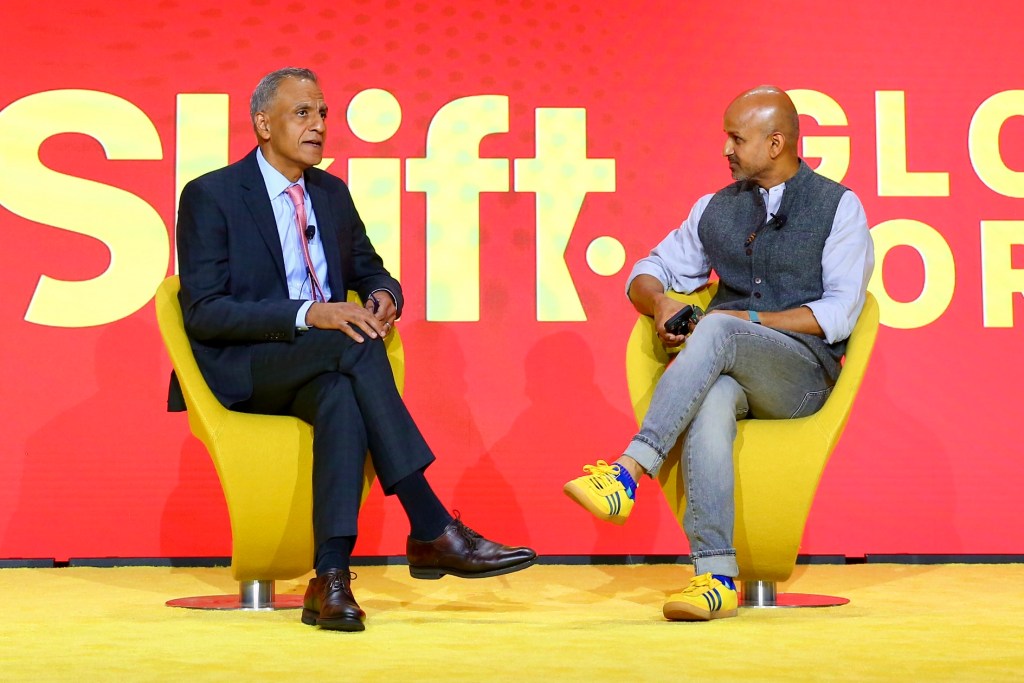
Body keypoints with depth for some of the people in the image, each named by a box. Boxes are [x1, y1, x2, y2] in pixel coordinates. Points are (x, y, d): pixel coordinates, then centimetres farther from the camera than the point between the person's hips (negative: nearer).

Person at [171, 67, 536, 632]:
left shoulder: (332, 193, 16)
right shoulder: (210, 196, -3)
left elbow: (371, 272, 24)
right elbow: (203, 312, -12)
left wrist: (383, 297, -4)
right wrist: (308, 315, -25)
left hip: (319, 368, 5)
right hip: (242, 372, -4)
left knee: (341, 397, -35)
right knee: (355, 346, -34)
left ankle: (331, 580, -43)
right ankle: (432, 532, -36)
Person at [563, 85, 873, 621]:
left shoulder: (838, 207, 7)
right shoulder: (715, 209, 21)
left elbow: (838, 313, -3)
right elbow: (647, 273, 24)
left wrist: (745, 321, -12)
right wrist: (660, 302, -2)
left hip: (802, 371, -3)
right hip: (727, 370, 3)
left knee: (716, 330, -36)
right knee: (710, 401, -37)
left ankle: (628, 473, -43)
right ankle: (716, 577, -43)